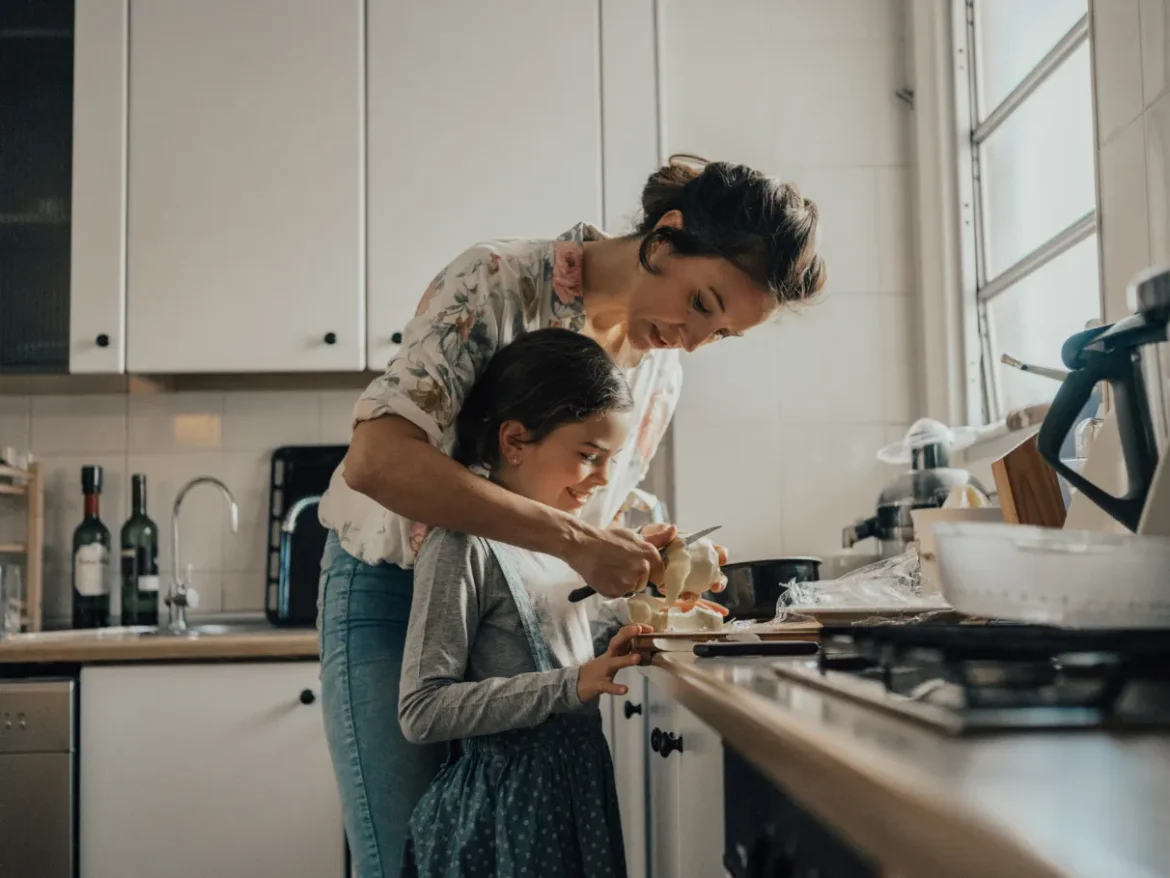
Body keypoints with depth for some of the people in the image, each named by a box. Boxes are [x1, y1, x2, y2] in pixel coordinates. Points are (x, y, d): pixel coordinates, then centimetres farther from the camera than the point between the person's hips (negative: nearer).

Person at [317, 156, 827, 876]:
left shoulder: (662, 377, 1)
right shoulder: (498, 282, -20)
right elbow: (375, 460, -33)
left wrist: (639, 555, -11)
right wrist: (573, 538, -37)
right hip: (390, 595, -5)